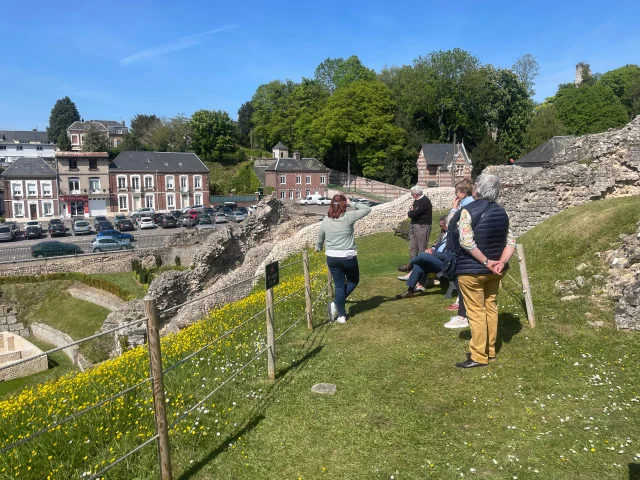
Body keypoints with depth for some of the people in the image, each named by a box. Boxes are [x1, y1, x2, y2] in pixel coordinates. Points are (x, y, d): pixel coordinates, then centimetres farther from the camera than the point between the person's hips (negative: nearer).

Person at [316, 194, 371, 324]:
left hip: (332, 258, 3)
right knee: (353, 281, 21)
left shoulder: (325, 220, 1)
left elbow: (320, 238, 18)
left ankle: (341, 316, 14)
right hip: (348, 257, -3)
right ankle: (337, 304, 8)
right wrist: (353, 204, 5)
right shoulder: (348, 217, -12)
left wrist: (318, 248, 38)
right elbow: (367, 209, -4)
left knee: (339, 285, 12)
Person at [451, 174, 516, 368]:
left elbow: (466, 242, -24)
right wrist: (501, 262, -8)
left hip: (471, 270, -7)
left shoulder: (468, 210, -14)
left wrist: (486, 262, -17)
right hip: (493, 270, 7)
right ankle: (490, 350, 27)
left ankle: (479, 356, 8)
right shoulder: (501, 212, 7)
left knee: (476, 312, 1)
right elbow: (511, 241, 2)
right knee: (491, 308, 15)